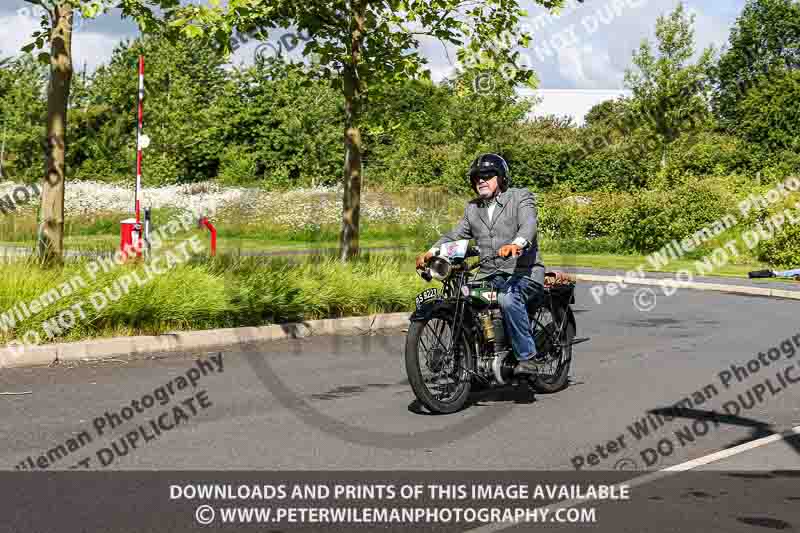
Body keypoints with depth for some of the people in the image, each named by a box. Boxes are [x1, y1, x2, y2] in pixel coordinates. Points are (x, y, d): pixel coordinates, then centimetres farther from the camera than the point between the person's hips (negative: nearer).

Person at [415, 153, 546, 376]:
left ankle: (528, 357, -25)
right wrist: (431, 252, -4)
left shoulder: (521, 197, 2)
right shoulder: (472, 209, 20)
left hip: (523, 272, -6)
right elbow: (454, 236, 15)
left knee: (508, 299, -36)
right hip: (489, 275, 6)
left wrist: (516, 244, -40)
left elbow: (528, 224, -17)